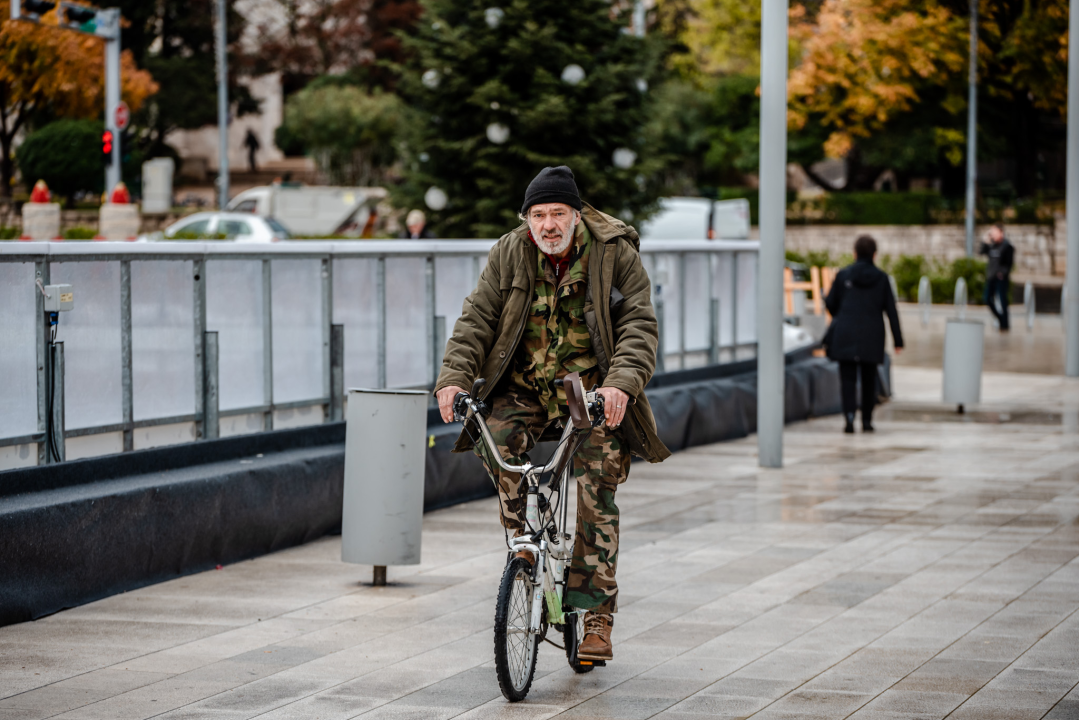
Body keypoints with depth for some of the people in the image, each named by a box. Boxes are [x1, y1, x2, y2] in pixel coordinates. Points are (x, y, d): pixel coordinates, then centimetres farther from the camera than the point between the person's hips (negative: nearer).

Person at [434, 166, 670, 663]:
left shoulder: (615, 255, -8)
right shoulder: (509, 255, -1)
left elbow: (639, 325, -14)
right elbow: (477, 318, -3)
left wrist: (621, 383, -32)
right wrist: (454, 376, -20)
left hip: (592, 391, -2)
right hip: (524, 384, 2)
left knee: (594, 495, -13)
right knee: (496, 441, -27)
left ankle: (596, 616, -8)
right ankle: (525, 546, -8)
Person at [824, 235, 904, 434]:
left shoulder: (843, 275, -2)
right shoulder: (881, 277, 0)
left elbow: (830, 303, 5)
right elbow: (891, 310, 0)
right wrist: (898, 340, 4)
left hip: (845, 335, -1)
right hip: (872, 338, 1)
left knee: (848, 378, -2)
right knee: (868, 380, 15)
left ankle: (849, 414, -23)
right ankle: (867, 421, 18)